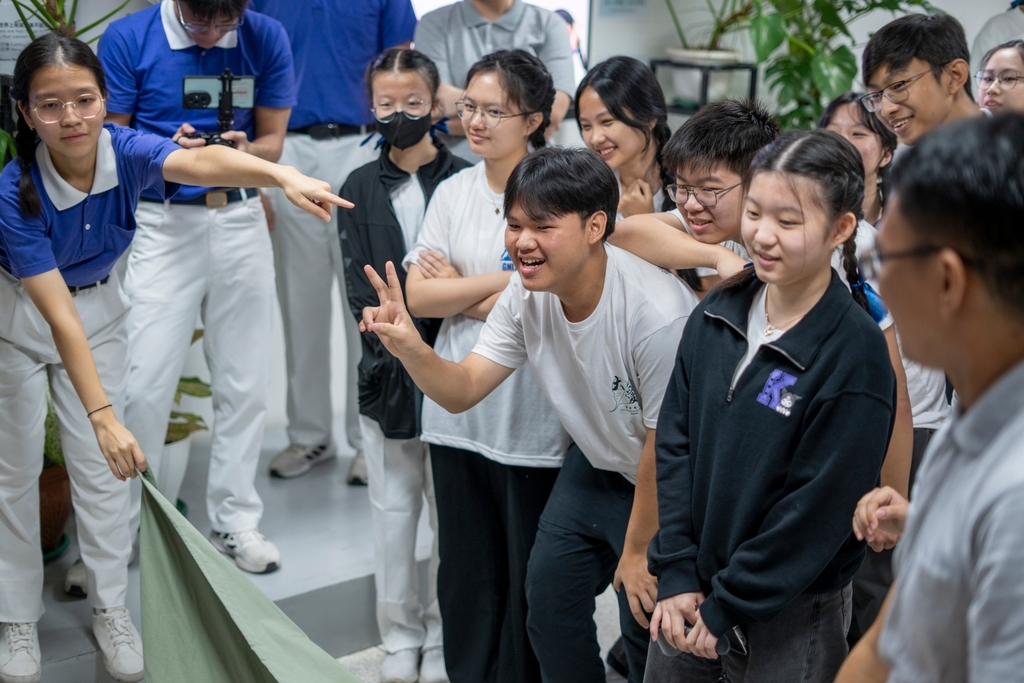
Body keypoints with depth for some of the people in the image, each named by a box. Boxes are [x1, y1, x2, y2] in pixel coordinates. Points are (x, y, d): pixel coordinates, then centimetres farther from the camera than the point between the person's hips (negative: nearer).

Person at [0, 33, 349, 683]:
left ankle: (110, 607, 20)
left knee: (100, 463, 5)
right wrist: (103, 416, -43)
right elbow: (58, 315, -36)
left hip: (100, 303, 3)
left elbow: (197, 161, -47)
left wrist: (284, 175, -67)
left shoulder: (125, 151, -25)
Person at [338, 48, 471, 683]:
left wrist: (411, 322, -14)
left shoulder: (463, 183, -5)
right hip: (385, 372, 3)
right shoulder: (361, 188, 6)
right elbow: (359, 285, 1)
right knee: (393, 510, 10)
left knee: (452, 511, 5)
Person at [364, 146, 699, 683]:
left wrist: (638, 551, -13)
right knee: (549, 599, 10)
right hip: (595, 465, 6)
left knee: (647, 625, -3)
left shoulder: (656, 313, -35)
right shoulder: (528, 295, -14)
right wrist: (410, 349, -35)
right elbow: (462, 391, -12)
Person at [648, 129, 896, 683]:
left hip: (790, 617, -5)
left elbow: (818, 507, -18)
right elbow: (674, 440, 1)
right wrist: (677, 574, -6)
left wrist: (726, 607, -14)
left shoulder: (854, 352, -18)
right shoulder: (718, 314, -1)